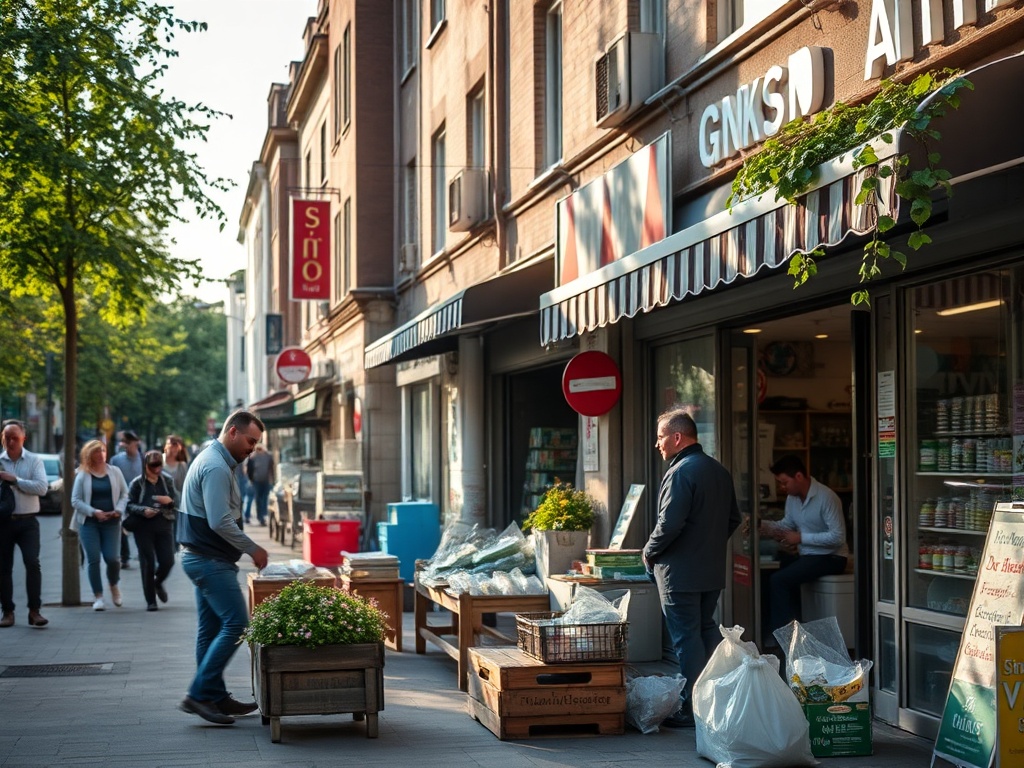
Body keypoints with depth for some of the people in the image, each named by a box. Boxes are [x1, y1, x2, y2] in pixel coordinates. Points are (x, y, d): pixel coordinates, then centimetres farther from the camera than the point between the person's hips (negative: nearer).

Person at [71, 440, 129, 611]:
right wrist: (94, 512, -13)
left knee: (111, 557, -7)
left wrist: (119, 510, -8)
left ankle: (114, 585, 24)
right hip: (89, 522, -1)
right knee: (93, 559, -4)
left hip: (111, 521, 1)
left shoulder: (114, 471, 6)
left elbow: (124, 494, 9)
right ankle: (98, 596, 7)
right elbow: (75, 500, -2)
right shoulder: (83, 475, 0)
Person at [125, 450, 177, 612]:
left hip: (164, 526, 3)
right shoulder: (137, 483, -2)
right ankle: (150, 601, 8)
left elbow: (176, 503, 10)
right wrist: (143, 510, -21)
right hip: (144, 527, -3)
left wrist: (170, 501, -13)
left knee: (167, 561, -2)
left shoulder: (167, 480, 7)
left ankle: (158, 582, 33)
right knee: (148, 563, -2)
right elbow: (129, 505, -4)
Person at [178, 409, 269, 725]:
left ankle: (216, 697, 18)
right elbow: (220, 522, -24)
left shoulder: (211, 460, 17)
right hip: (210, 561, -11)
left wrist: (247, 549, 18)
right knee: (235, 623, -11)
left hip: (203, 559, 11)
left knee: (211, 629, 13)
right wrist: (253, 549, -14)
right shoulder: (216, 467, -17)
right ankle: (199, 694, -10)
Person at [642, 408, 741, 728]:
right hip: (713, 569, 9)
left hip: (680, 572, -9)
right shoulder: (719, 471, 10)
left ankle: (692, 710, 1)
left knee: (687, 638, -3)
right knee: (707, 630, 18)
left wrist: (649, 552, -8)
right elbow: (733, 518, 17)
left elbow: (669, 524, -23)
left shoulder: (680, 473, -18)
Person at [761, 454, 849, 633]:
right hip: (807, 556, 9)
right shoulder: (792, 498, 6)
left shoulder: (826, 497, -20)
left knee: (778, 581, -21)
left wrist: (801, 538, -21)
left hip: (830, 558, -9)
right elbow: (786, 526, 13)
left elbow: (838, 537, -23)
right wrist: (762, 525, -5)